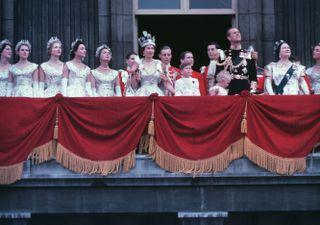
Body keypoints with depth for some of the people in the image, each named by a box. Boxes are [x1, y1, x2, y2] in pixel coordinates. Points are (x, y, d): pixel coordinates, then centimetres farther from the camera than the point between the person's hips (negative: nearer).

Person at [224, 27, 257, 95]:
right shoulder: (224, 55, 6)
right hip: (229, 92, -1)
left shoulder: (248, 54, 10)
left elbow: (253, 76, 7)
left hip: (245, 91, 1)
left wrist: (252, 91, -5)